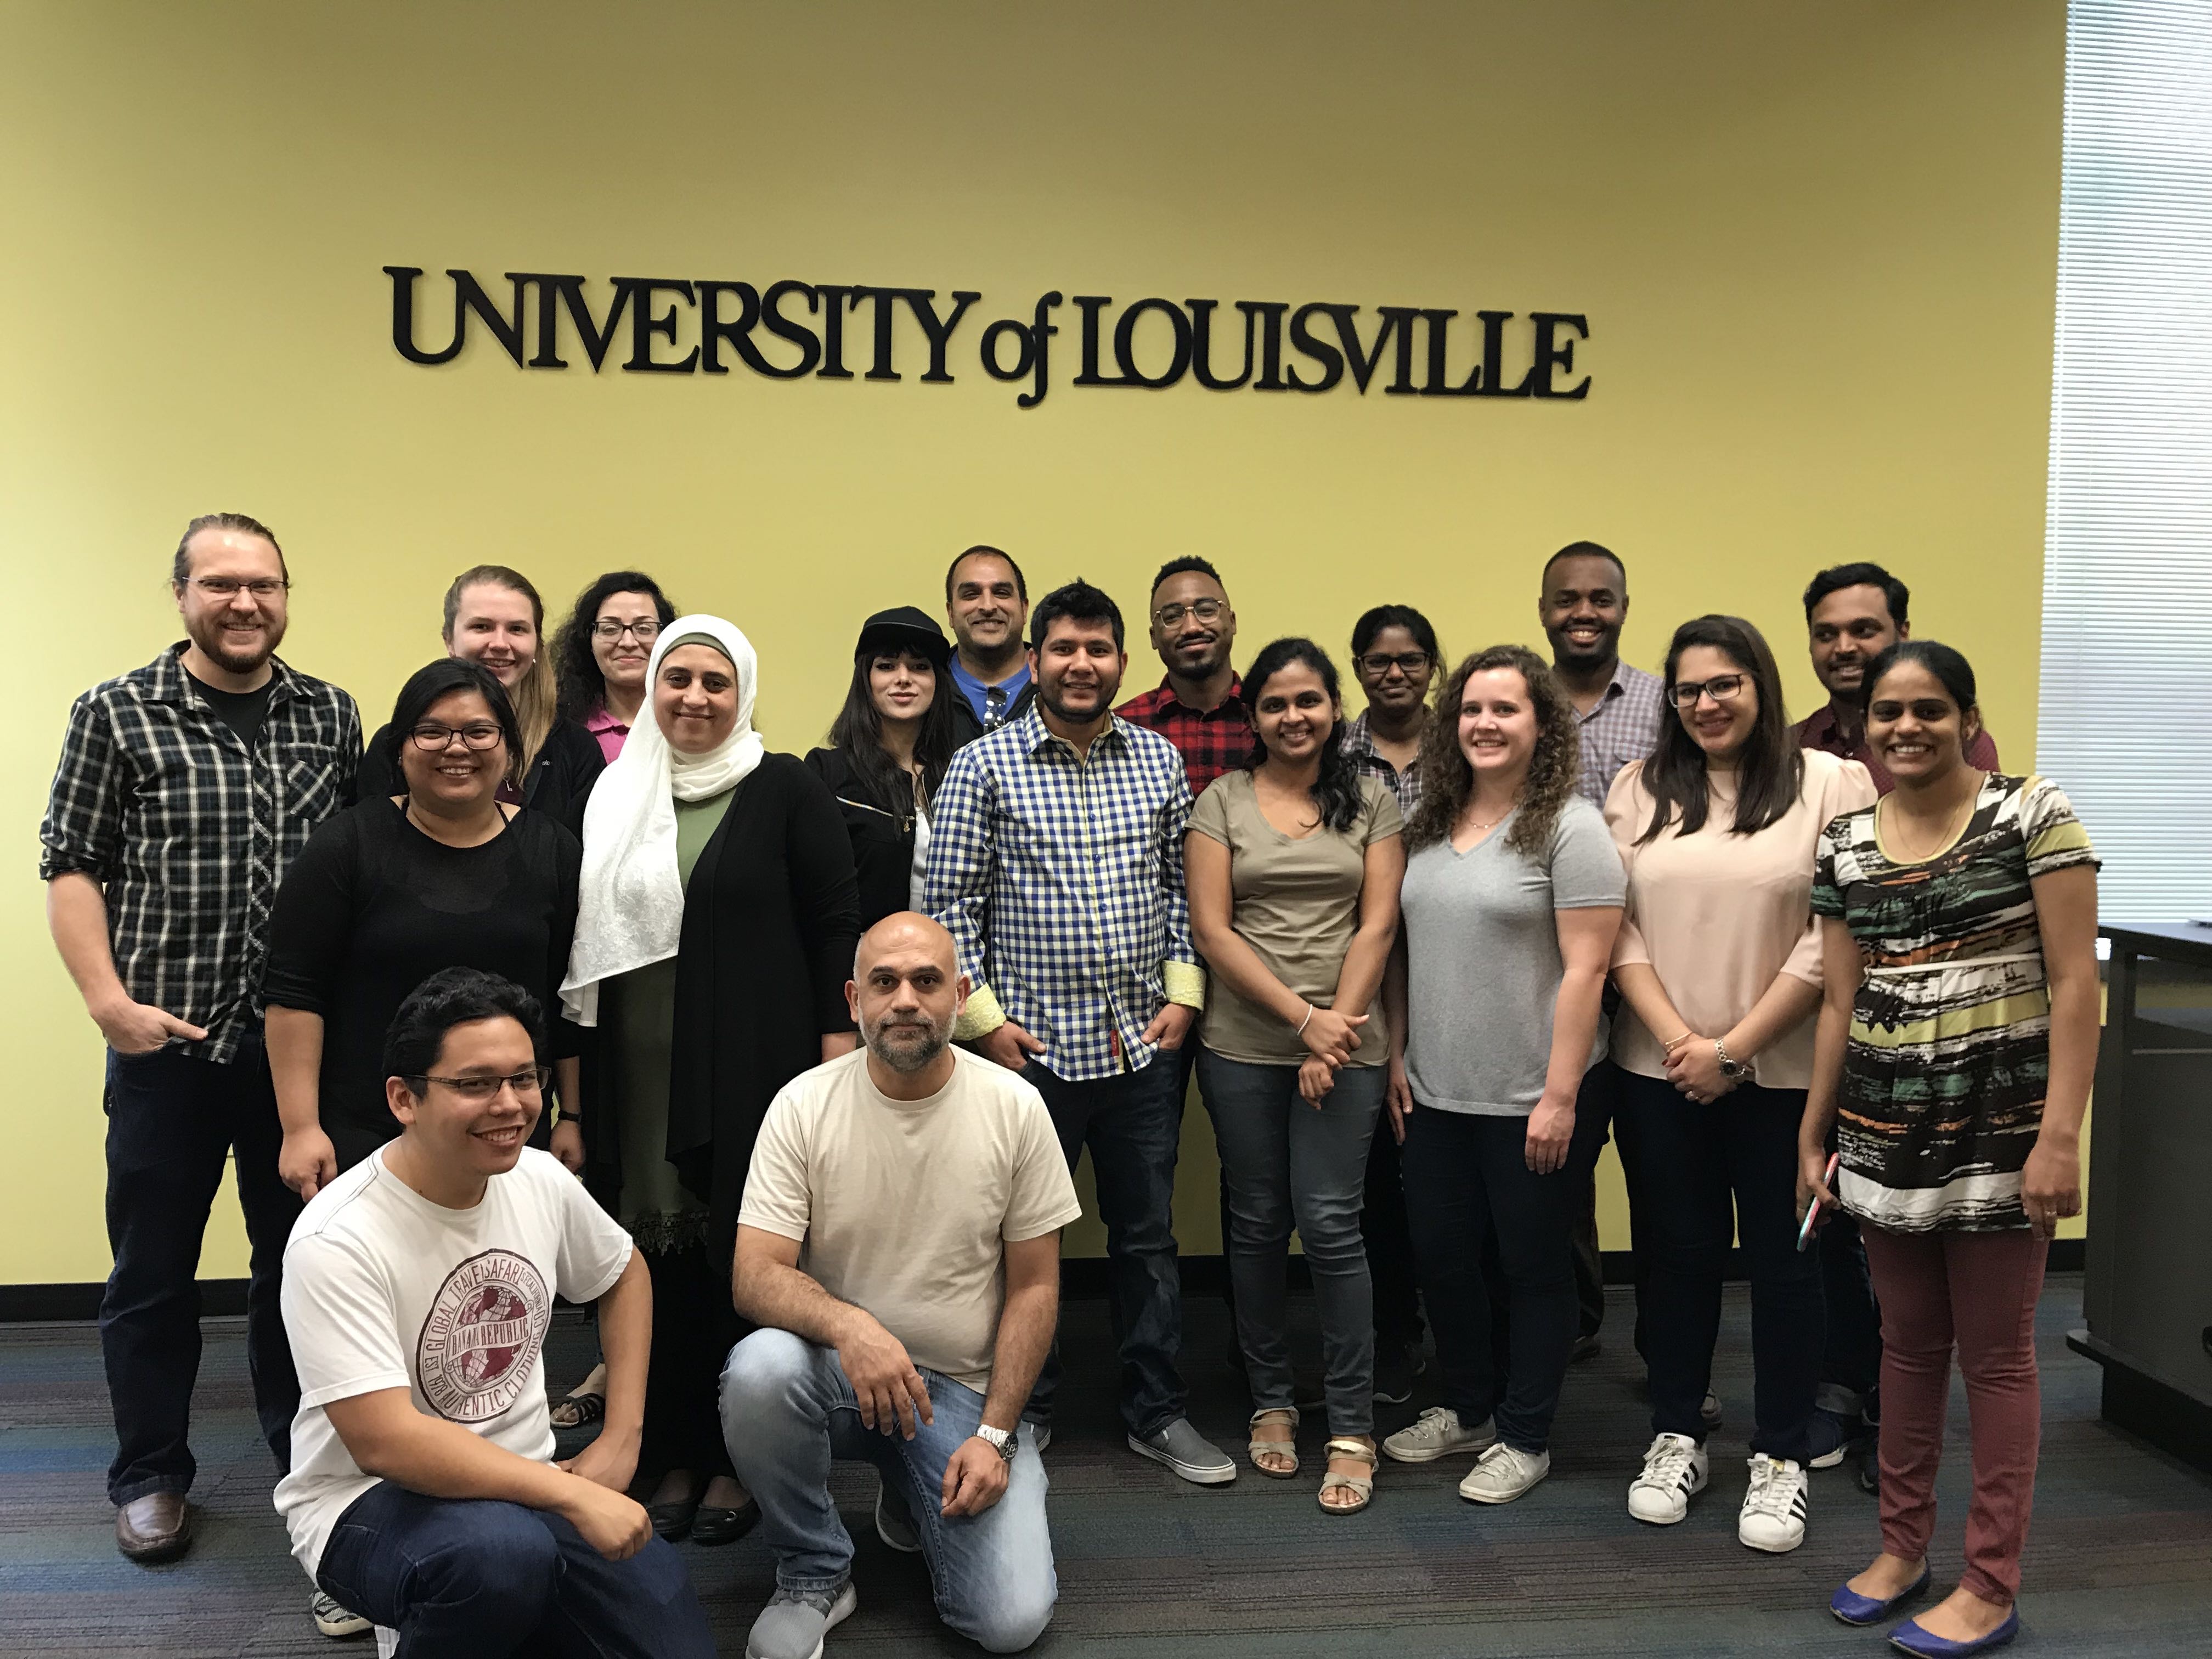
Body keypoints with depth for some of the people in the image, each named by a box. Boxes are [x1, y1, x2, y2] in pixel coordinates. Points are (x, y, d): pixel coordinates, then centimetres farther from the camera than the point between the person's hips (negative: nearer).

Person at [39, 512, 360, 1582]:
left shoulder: (330, 717, 6)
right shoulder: (117, 714, -1)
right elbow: (71, 864, -2)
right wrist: (107, 998, -12)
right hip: (168, 1044, -2)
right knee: (152, 1271, 9)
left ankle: (306, 1454, 31)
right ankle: (150, 1477, 27)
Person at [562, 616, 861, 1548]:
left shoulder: (786, 790, 0)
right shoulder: (614, 796, 11)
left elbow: (835, 925, -3)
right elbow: (583, 933, 15)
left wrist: (838, 1053, -9)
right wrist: (578, 1079, 12)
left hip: (755, 1069, -3)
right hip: (638, 1076, 4)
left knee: (748, 1262, 2)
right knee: (661, 1262, 7)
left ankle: (737, 1463, 17)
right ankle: (674, 1459, 21)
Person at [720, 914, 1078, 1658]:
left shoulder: (1015, 1108, -7)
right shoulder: (804, 1107, -8)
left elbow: (1034, 1287, -1)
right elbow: (757, 1276, -13)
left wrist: (993, 1434, -8)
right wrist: (848, 1326, -34)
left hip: (966, 1388, 0)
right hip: (837, 1370, 0)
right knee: (758, 1368, -34)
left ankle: (916, 1499, 18)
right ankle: (814, 1574, -6)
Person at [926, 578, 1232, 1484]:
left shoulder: (1159, 761, 6)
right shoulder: (983, 766, -5)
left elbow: (1182, 888, 11)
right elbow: (950, 904, -4)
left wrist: (1182, 992, 1)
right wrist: (985, 1018, -8)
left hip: (1143, 1045, 3)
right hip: (1031, 1046, -3)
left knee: (1148, 1235, 12)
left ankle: (1156, 1412, 27)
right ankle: (1025, 1410, 27)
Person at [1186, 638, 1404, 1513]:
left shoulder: (1371, 803, 6)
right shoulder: (1222, 801, 4)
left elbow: (1376, 925, 0)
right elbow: (1211, 929, -3)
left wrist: (1333, 1033, -9)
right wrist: (1301, 1016, -11)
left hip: (1345, 1047, -1)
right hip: (1243, 1046, 1)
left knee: (1330, 1224, -5)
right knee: (1257, 1225, 9)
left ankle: (1352, 1427, 6)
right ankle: (1270, 1400, 25)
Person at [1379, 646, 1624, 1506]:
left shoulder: (1570, 827, -11)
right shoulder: (1431, 825, 8)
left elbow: (1584, 968, -15)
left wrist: (1560, 1094, -17)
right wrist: (1397, 1054, 8)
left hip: (1527, 1100, -6)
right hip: (1434, 1092, 6)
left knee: (1533, 1266, 9)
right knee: (1441, 1256, 15)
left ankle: (1524, 1437, 25)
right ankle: (1468, 1409, 36)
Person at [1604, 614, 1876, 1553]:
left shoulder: (1831, 785, -3)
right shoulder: (1640, 790, 6)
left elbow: (1833, 939, -9)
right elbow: (1618, 928, 1)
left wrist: (1734, 1049, -12)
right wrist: (1677, 1038, -10)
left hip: (1783, 1074, -2)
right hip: (1660, 1073, 2)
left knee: (1782, 1259, 8)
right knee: (1676, 1253, 12)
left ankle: (1781, 1457, 23)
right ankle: (1675, 1437, 28)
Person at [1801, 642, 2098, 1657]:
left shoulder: (2032, 816, -6)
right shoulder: (1844, 845, 6)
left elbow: (2074, 983, -10)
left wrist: (2060, 1136, -16)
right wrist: (1811, 1136, 10)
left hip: (1998, 1124, -4)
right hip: (1886, 1130, 4)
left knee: (1995, 1355, 5)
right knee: (1908, 1342, 15)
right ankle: (1902, 1547, 30)